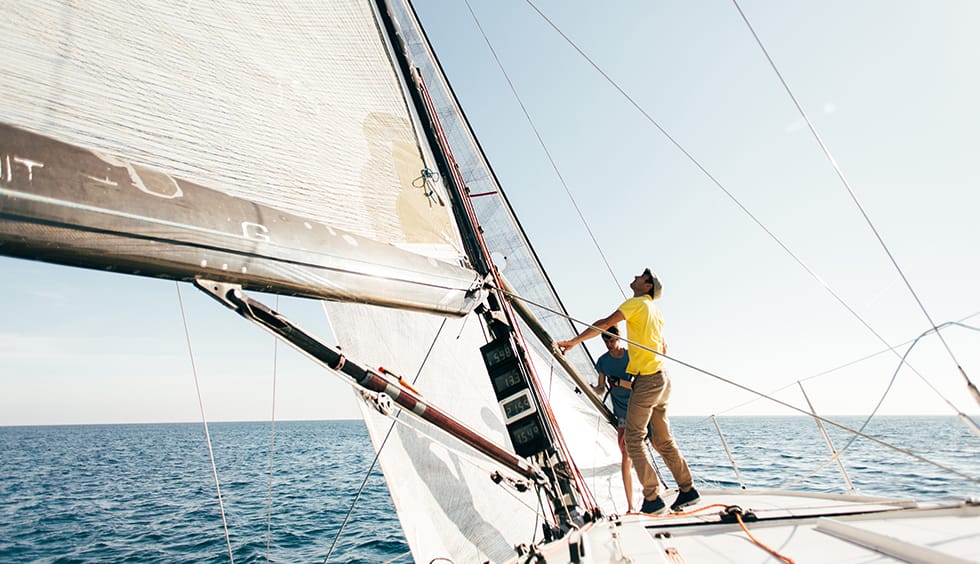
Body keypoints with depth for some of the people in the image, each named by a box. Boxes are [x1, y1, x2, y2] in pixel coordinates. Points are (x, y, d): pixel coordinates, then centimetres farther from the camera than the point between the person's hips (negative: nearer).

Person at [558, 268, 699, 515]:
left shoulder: (636, 303, -7)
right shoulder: (655, 310, 18)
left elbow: (605, 324, -18)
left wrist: (573, 341, -18)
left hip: (647, 379, -9)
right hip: (661, 377, 9)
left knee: (634, 440, -6)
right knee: (663, 440, 16)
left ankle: (653, 499, -5)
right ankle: (687, 490, 23)